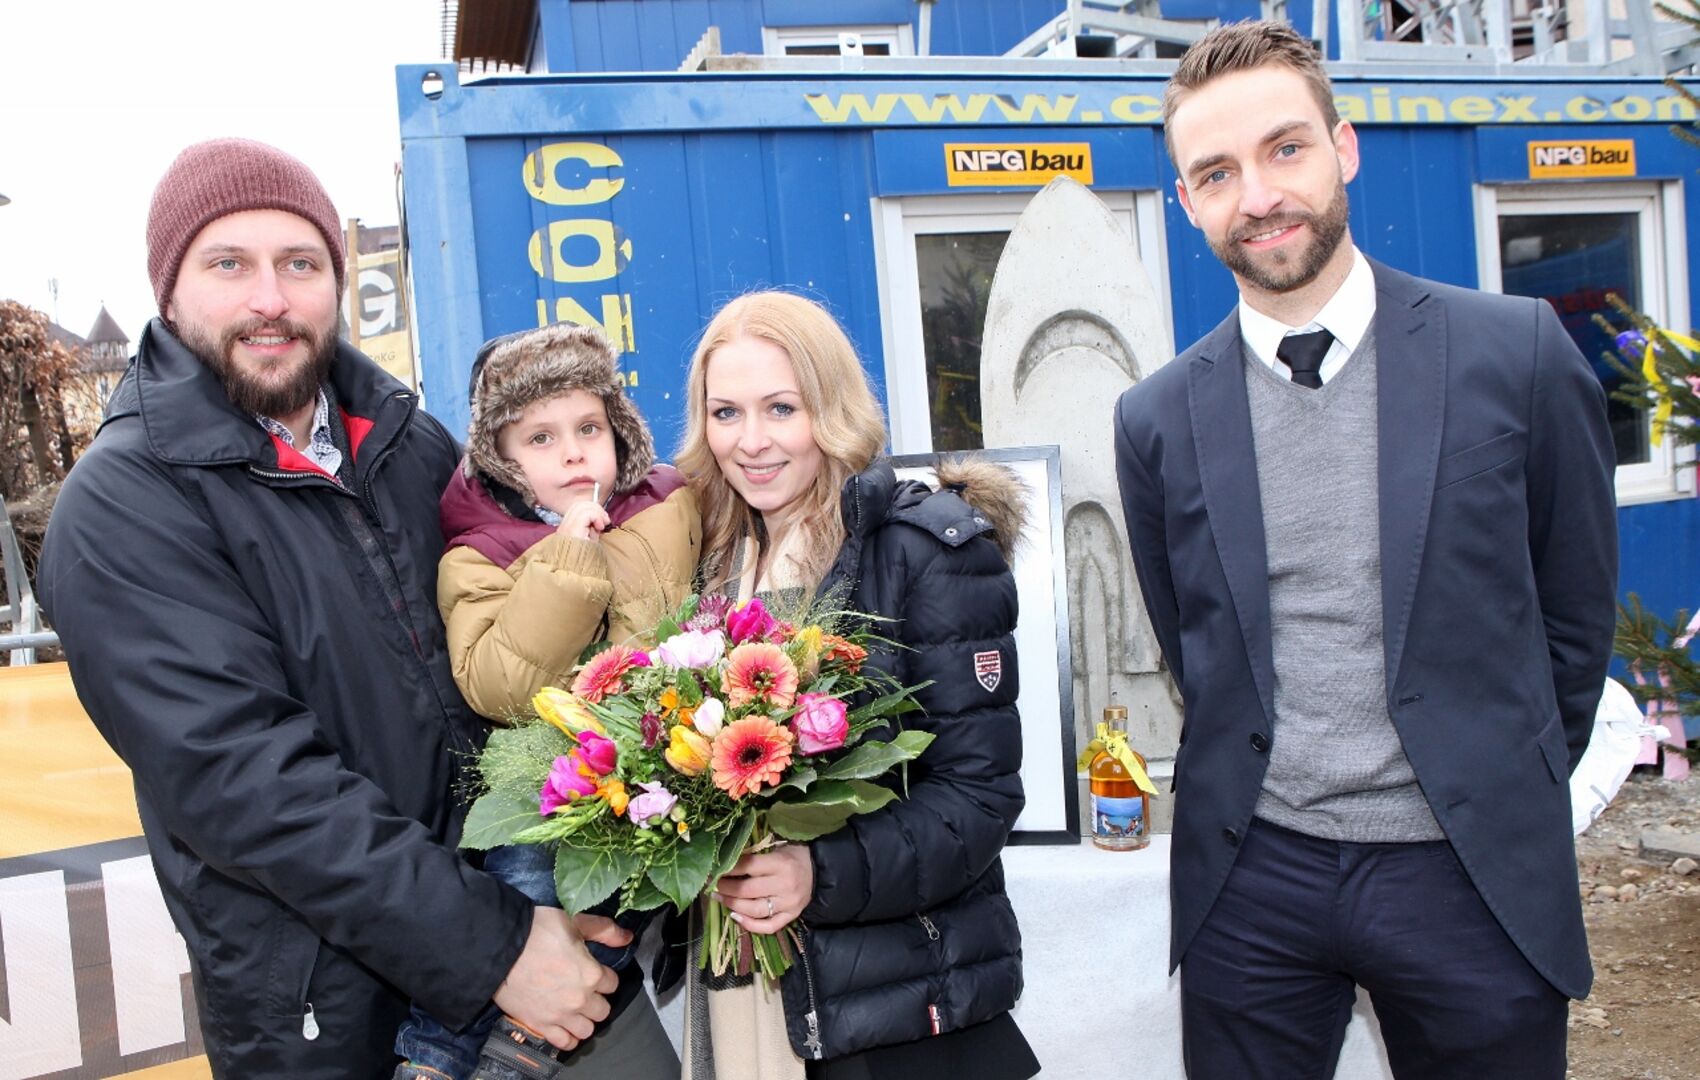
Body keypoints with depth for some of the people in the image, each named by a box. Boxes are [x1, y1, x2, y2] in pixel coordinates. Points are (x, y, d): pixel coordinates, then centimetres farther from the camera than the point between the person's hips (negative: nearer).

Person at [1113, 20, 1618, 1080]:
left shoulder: (1516, 351, -4)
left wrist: (1509, 793, 9)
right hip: (1251, 879, 1)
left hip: (1471, 872, -1)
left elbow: (1576, 606, 4)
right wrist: (1265, 789, 8)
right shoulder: (1159, 419, -1)